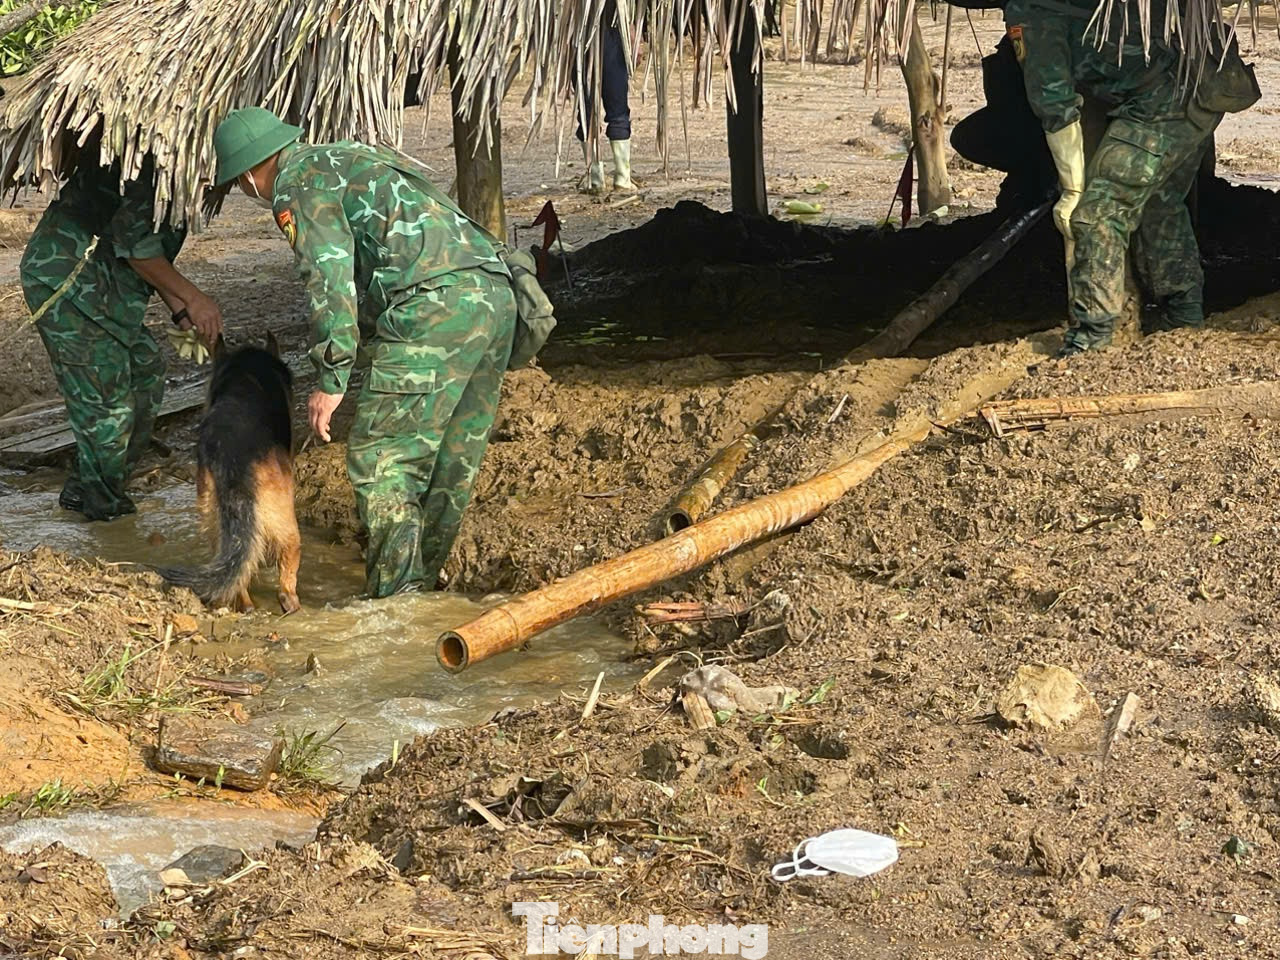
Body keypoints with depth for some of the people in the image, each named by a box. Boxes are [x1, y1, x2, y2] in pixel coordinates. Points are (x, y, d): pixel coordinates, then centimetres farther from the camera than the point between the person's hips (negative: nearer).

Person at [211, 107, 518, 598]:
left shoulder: (298, 181, 4)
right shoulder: (356, 157, 33)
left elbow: (330, 276, -10)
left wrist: (331, 378, -9)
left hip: (435, 304, -9)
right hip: (496, 294, 9)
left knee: (381, 460, -3)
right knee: (450, 464, 17)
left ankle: (396, 601, -5)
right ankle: (423, 584, 27)